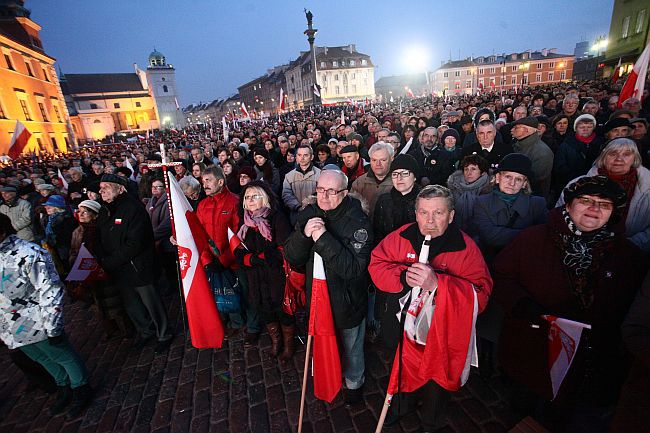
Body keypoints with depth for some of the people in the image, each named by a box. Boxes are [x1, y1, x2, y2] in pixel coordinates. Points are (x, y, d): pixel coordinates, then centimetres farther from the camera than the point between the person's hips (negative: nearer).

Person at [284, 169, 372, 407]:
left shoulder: (358, 221, -24)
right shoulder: (309, 214, -8)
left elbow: (355, 268, -31)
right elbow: (291, 258, -10)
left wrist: (324, 238, -37)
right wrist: (304, 234, -29)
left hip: (347, 300, -4)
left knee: (351, 347, 21)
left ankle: (354, 383, 52)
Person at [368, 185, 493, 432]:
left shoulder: (466, 248, -19)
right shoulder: (402, 236, -12)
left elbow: (480, 296, -27)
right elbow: (376, 265, -11)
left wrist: (438, 284, -41)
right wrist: (404, 277, -30)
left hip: (442, 333, -2)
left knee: (436, 379, 25)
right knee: (403, 369, 29)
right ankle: (402, 405, 63)